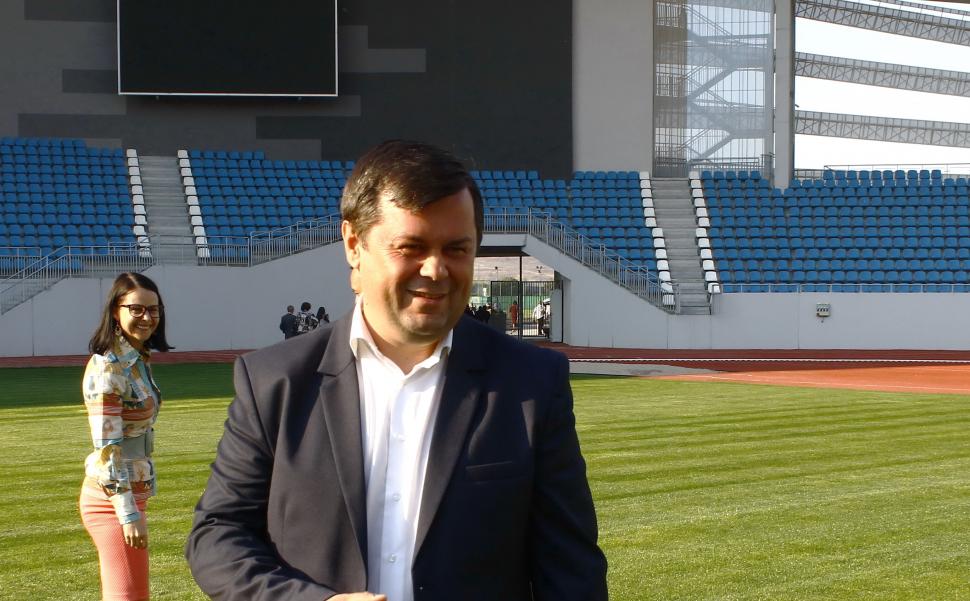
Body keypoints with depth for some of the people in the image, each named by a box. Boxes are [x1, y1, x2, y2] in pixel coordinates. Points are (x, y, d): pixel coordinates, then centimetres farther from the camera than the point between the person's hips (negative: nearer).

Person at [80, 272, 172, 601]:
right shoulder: (107, 367, -17)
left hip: (131, 494, 9)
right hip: (113, 499, -9)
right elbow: (107, 447, -21)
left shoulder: (138, 360, 10)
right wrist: (129, 514, -22)